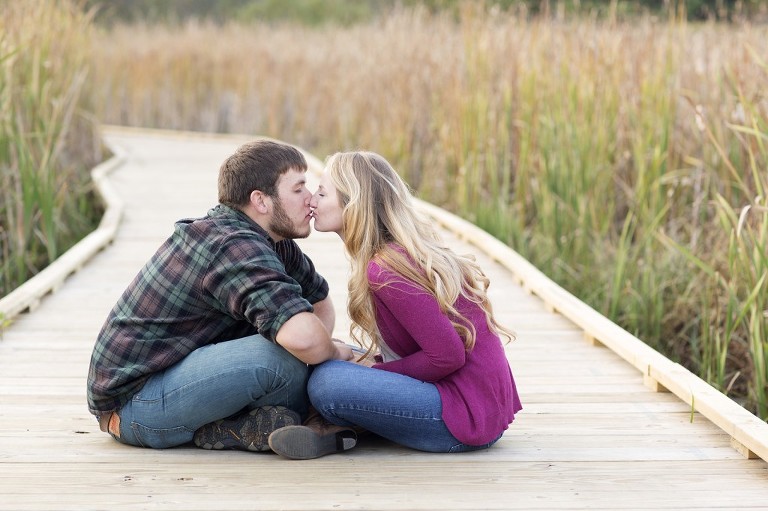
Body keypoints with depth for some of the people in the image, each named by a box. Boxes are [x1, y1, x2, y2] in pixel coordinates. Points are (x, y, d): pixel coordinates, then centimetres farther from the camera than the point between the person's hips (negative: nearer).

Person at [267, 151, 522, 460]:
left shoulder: (385, 269, -19)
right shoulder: (412, 250, 10)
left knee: (326, 382, -24)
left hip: (468, 414, -10)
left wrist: (374, 371, -10)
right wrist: (363, 361, 4)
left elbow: (448, 356, -22)